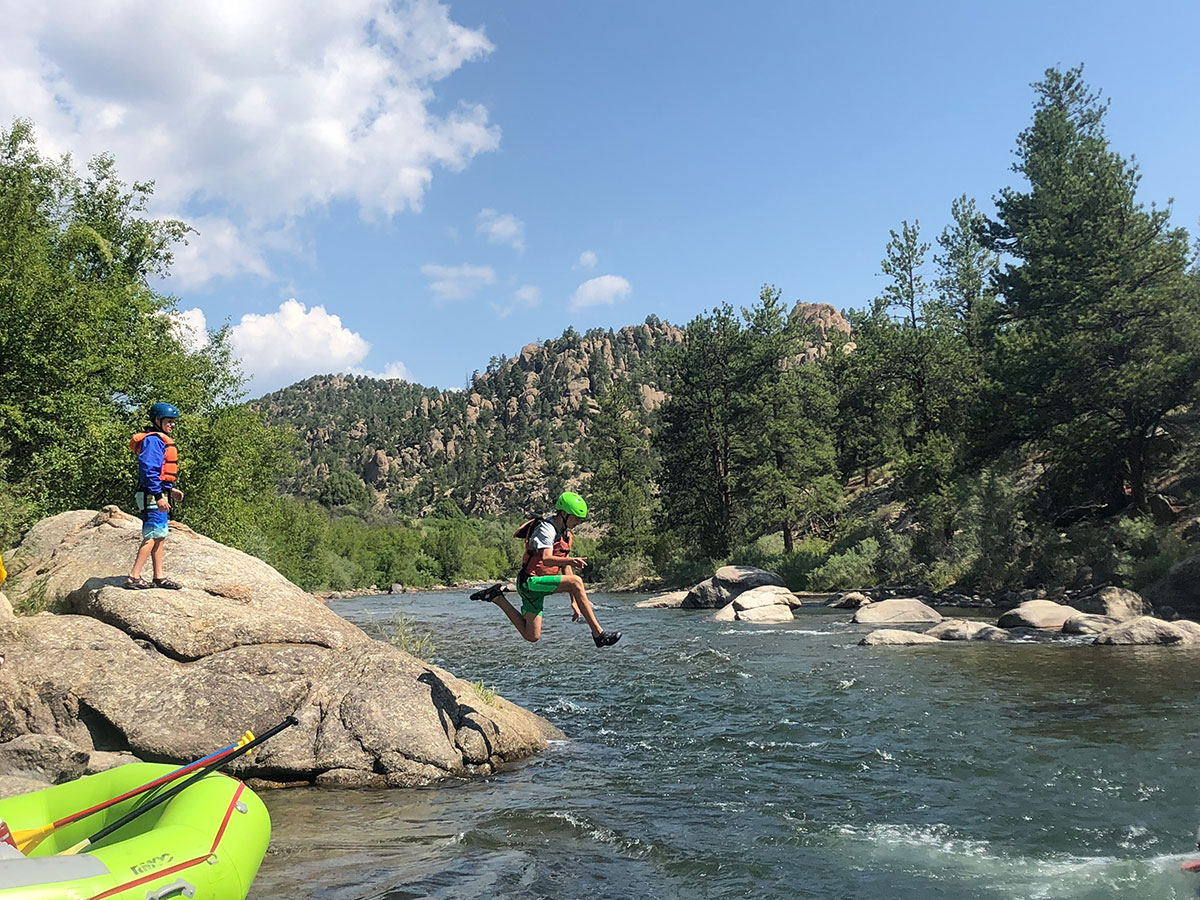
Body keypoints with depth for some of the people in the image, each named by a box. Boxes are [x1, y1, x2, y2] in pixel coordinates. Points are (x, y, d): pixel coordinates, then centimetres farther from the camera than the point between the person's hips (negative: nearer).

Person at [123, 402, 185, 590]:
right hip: (153, 496, -11)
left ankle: (159, 577, 19)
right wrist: (158, 496, -24)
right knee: (152, 536, -10)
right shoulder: (153, 440, -14)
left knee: (160, 536, 13)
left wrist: (171, 490, 23)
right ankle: (134, 577, -8)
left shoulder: (161, 440, 19)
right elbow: (148, 470, -22)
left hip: (158, 495, 11)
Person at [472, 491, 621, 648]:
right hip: (531, 581, -10)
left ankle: (497, 597, 17)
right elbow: (546, 559, -31)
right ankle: (598, 634, -25)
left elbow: (565, 568, 15)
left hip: (539, 584, 10)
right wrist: (570, 560, -50)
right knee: (576, 581, -26)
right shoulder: (546, 529, -15)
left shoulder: (566, 534, 13)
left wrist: (574, 601, 11)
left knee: (531, 636, 9)